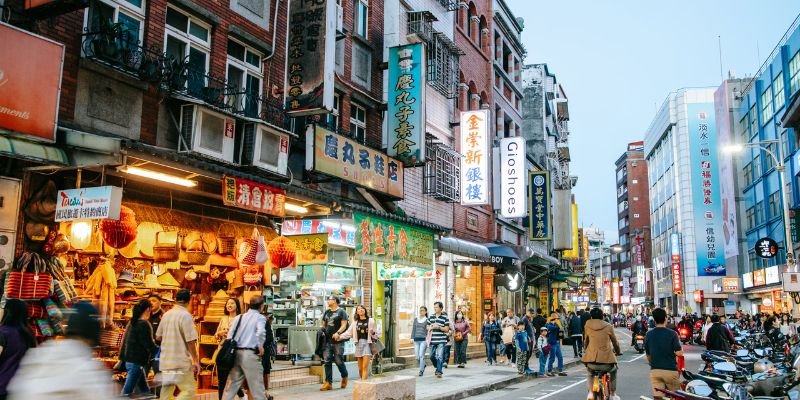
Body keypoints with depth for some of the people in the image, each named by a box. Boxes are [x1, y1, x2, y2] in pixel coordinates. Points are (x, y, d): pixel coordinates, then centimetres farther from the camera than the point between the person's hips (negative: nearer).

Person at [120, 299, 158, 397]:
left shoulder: (132, 322, 10)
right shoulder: (144, 324, -16)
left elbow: (125, 341, 16)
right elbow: (149, 344, -16)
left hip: (129, 359, 9)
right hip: (136, 362, -9)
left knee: (145, 390, 15)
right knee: (127, 391, -5)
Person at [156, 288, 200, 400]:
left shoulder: (166, 314, 7)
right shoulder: (186, 315, -13)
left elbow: (158, 337, 16)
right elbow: (190, 341, -16)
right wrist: (196, 361, -9)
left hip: (166, 361, 7)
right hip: (181, 362, -7)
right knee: (189, 390, -3)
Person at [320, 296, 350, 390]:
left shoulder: (341, 311, -1)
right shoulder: (327, 312, 18)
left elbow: (344, 325, -8)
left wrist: (338, 333, -23)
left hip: (338, 341, -5)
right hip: (327, 341, 6)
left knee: (339, 361, -2)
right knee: (327, 361, 0)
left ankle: (344, 377, 23)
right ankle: (329, 383, 3)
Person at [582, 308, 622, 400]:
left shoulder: (588, 324, 7)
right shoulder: (608, 326, 3)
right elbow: (615, 342, 15)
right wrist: (618, 352, 35)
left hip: (591, 359, 1)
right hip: (606, 359, -1)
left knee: (590, 373, 34)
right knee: (613, 371, 33)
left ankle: (590, 392, 16)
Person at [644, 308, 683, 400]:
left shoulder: (648, 335, 2)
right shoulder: (672, 334, -8)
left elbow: (648, 356, 9)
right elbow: (679, 353, -12)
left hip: (655, 371, 3)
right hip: (670, 370, -3)